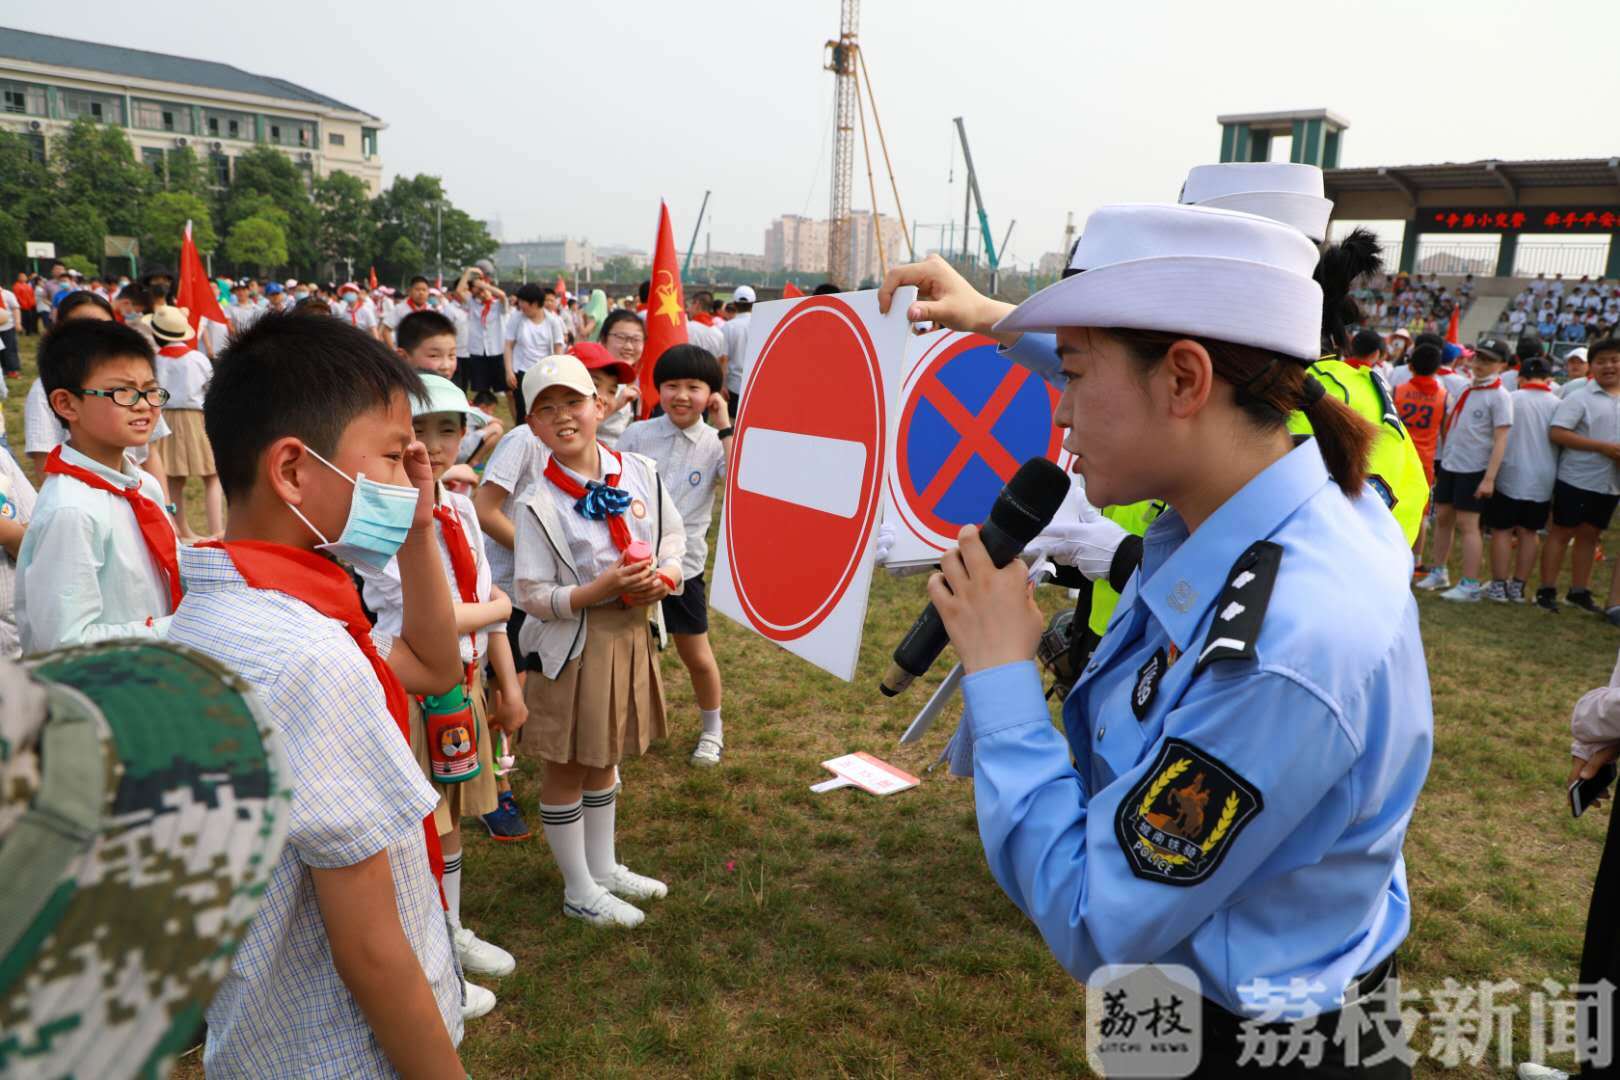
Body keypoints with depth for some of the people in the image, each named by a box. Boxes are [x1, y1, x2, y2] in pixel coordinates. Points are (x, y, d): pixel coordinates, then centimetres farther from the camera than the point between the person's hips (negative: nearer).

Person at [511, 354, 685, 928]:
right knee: (566, 769, 11)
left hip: (632, 633, 5)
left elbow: (675, 542, 6)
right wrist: (603, 588, -26)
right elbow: (531, 595, -16)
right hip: (573, 644, -5)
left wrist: (664, 577, -14)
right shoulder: (539, 502, -17)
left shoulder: (640, 472, -4)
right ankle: (579, 891, 30)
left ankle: (603, 866, 41)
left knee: (604, 758, 22)